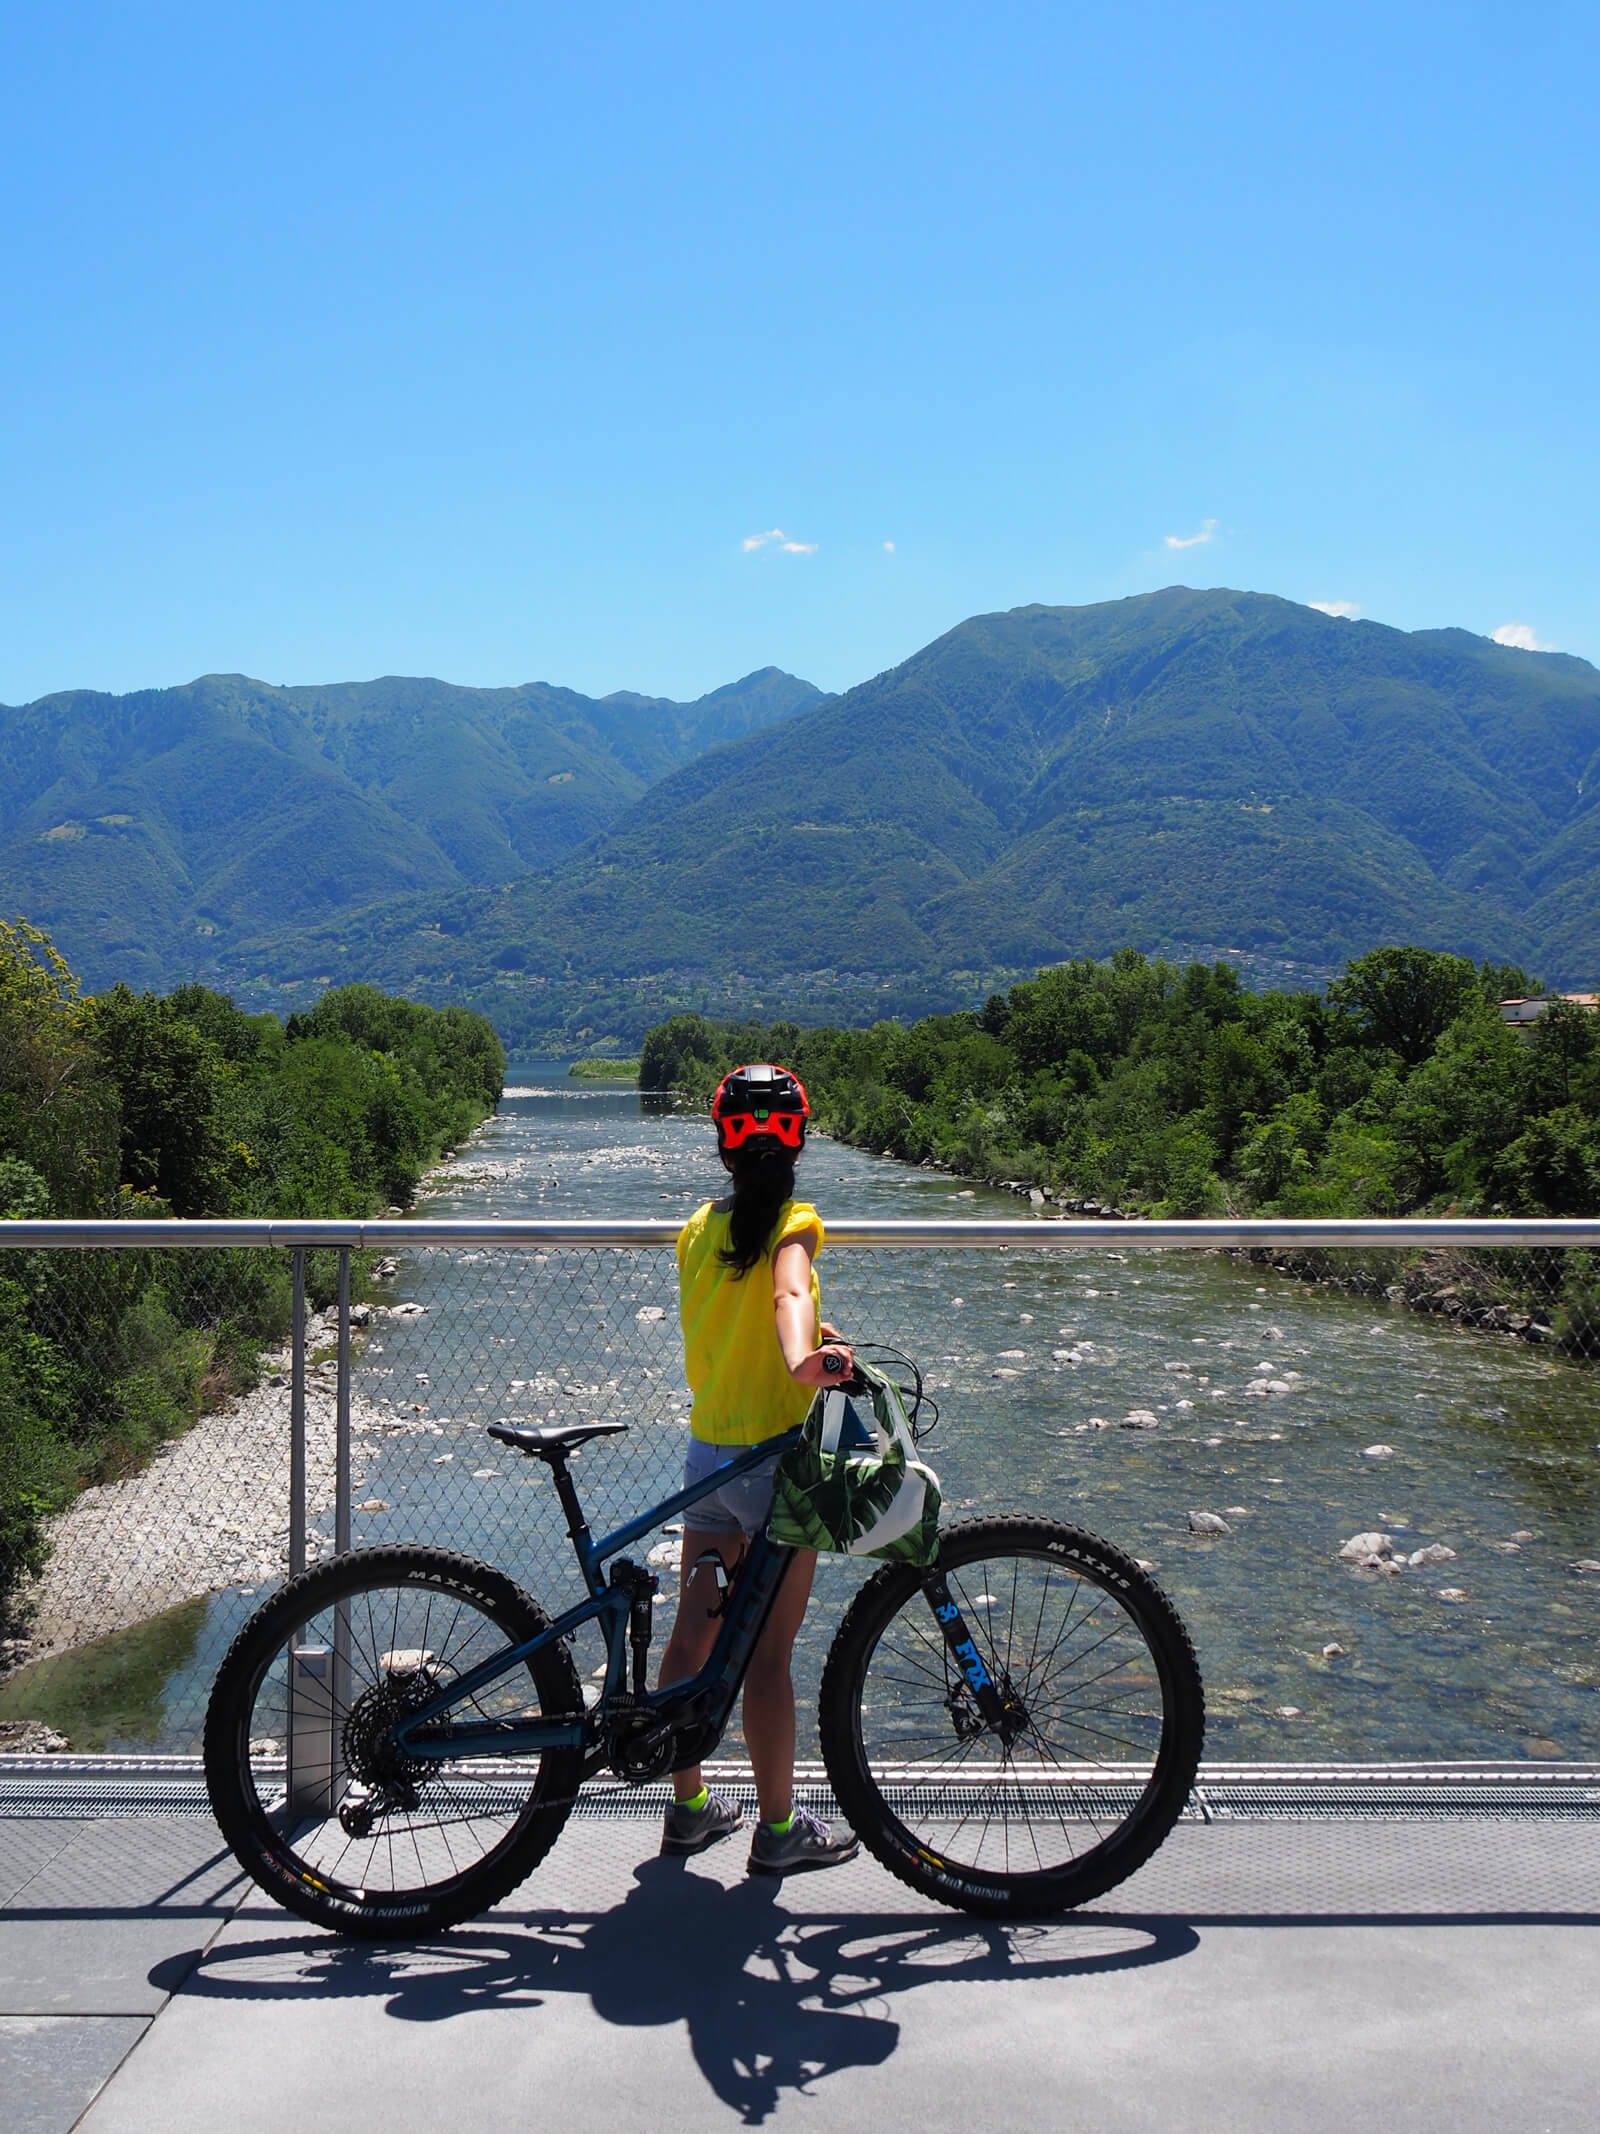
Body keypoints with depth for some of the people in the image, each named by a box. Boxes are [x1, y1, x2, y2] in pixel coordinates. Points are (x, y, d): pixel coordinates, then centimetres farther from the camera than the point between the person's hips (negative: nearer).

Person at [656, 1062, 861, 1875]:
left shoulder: (698, 1228, 5)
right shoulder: (795, 1222, -13)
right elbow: (789, 1292, -34)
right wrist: (803, 1358, -52)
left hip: (706, 1454, 6)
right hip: (773, 1459, -6)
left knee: (693, 1634, 14)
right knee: (768, 1654, 3)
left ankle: (688, 1807, 27)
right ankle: (779, 1829, 14)